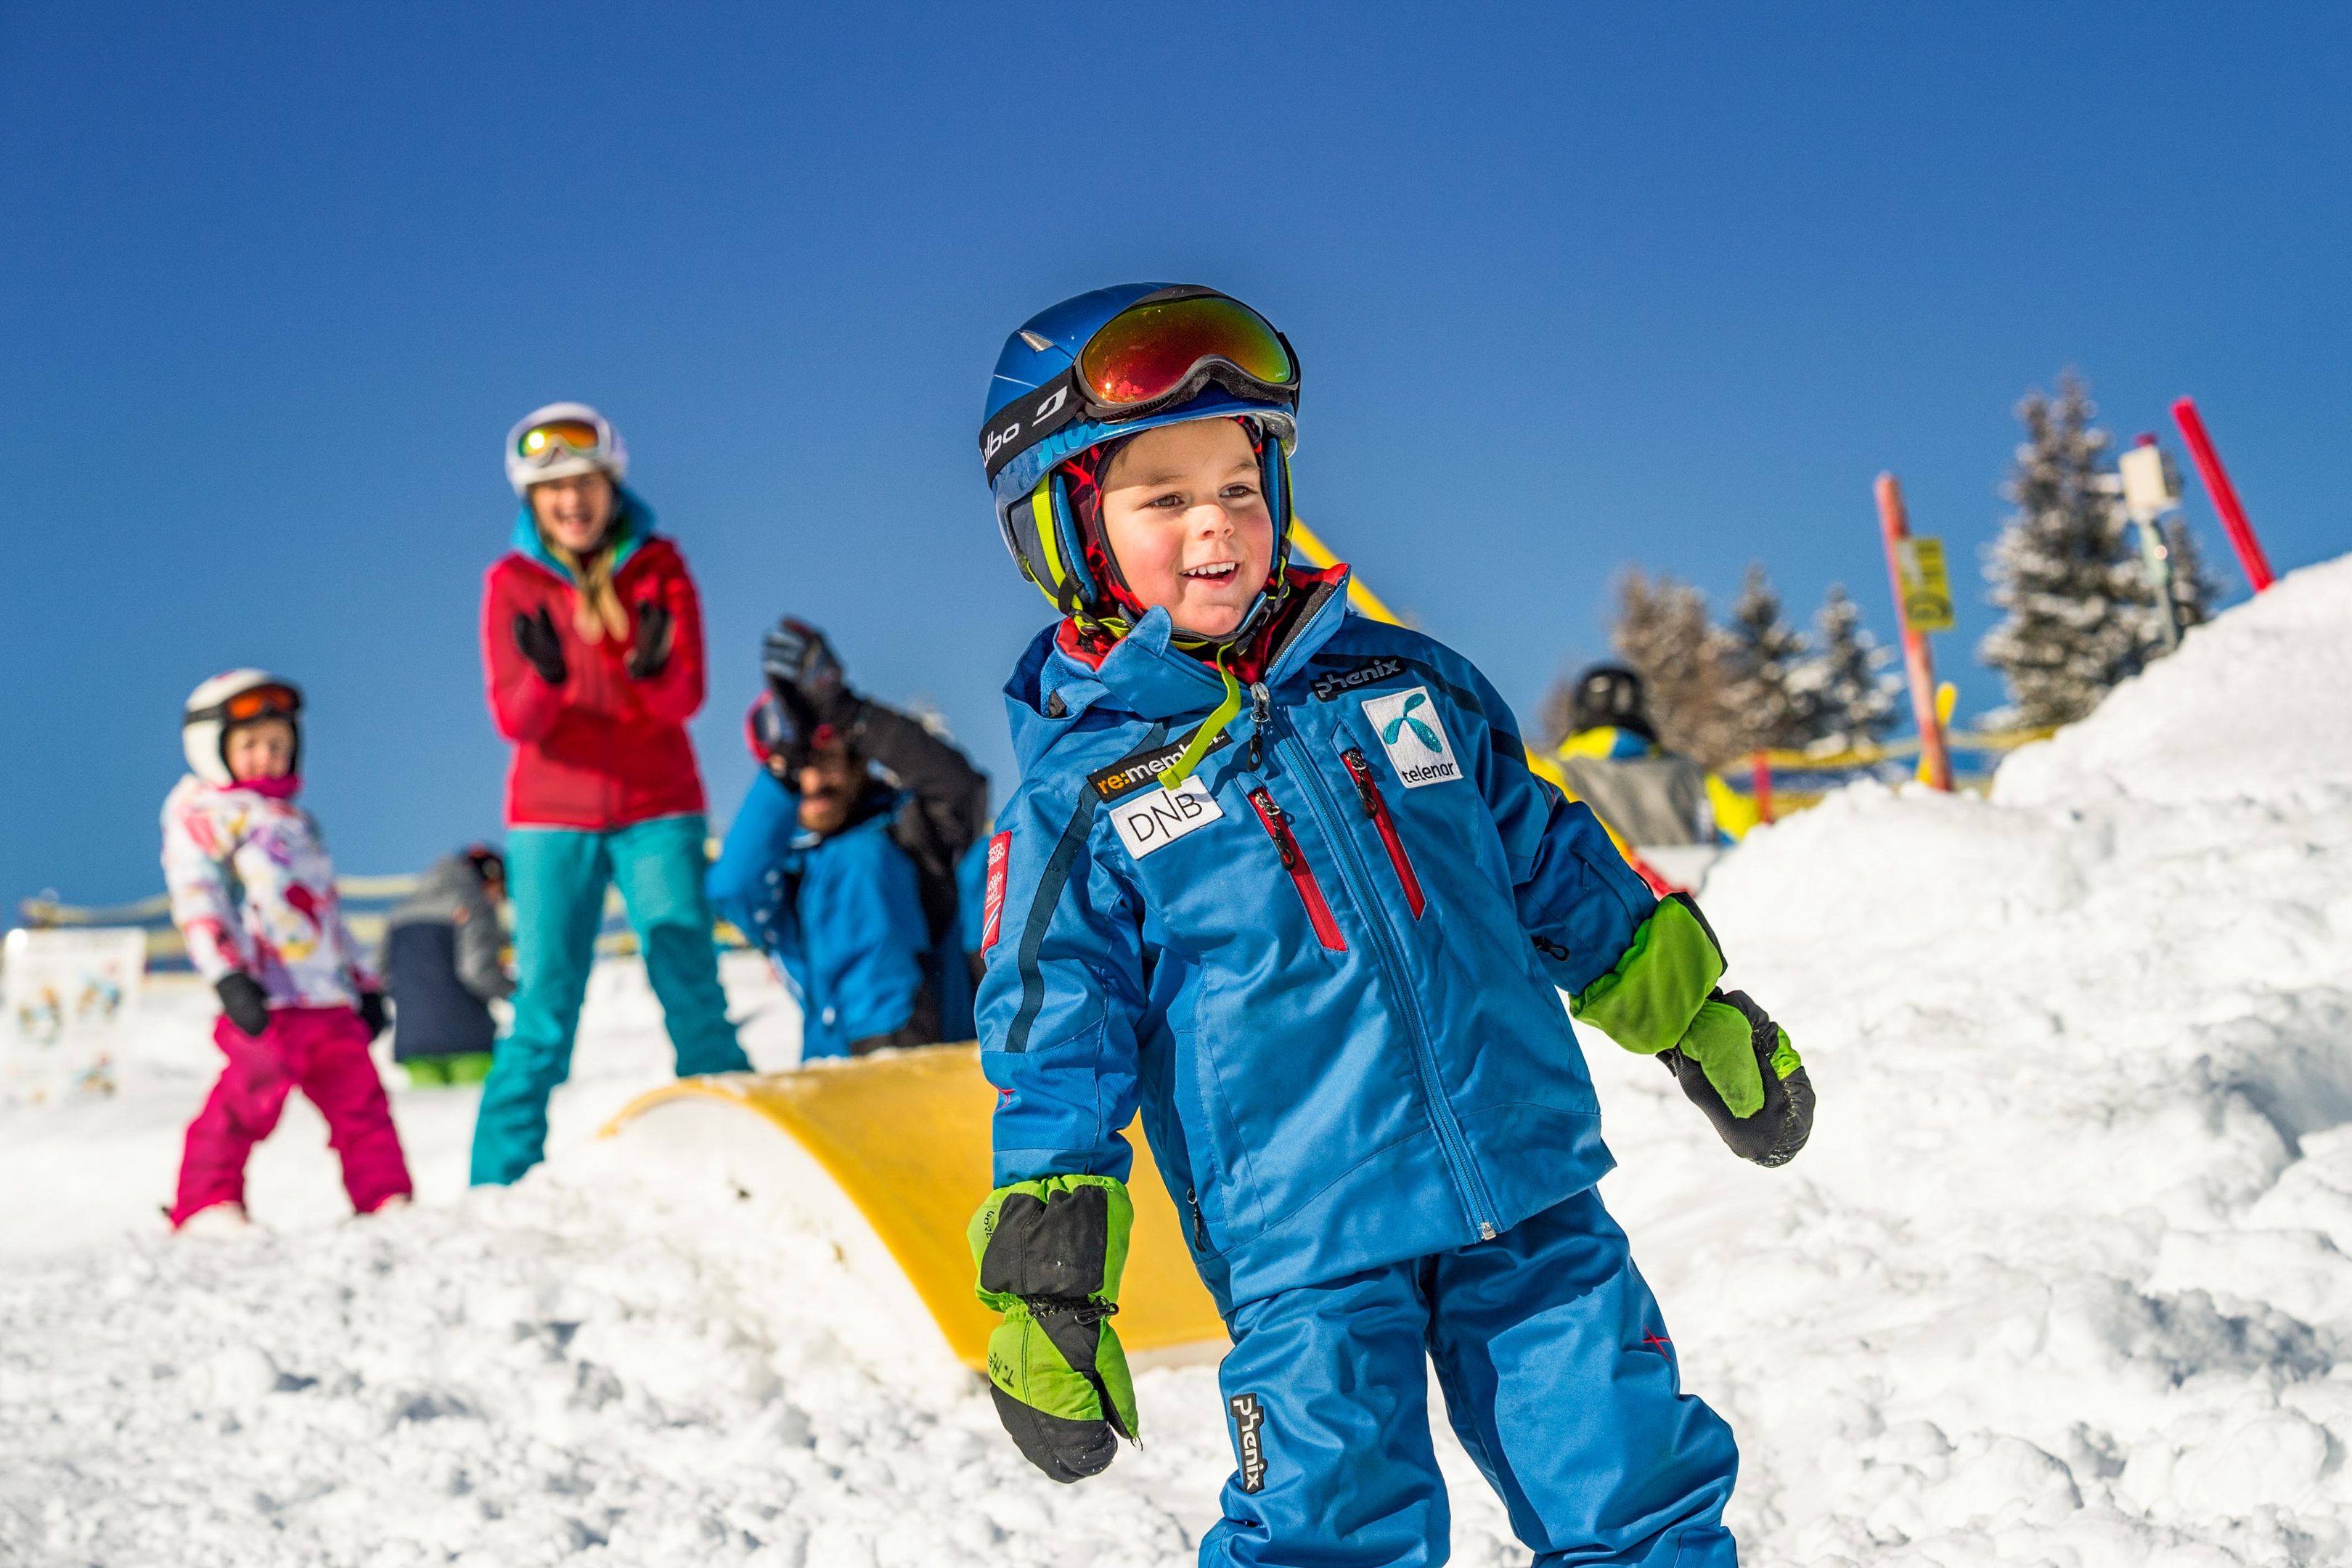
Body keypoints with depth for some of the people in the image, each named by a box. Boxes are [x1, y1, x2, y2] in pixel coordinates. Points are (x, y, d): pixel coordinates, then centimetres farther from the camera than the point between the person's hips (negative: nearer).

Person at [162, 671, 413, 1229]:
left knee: (360, 1099, 2)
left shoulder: (297, 821, 29)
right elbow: (195, 899, -6)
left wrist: (364, 982, 24)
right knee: (253, 1094, -16)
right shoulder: (198, 812, 6)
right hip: (266, 997, -7)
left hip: (330, 996, 7)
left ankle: (386, 1200, 4)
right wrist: (228, 976, -19)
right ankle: (206, 1205, -9)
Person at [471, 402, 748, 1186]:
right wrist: (546, 677, -29)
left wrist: (654, 668, -29)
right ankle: (499, 1188, 3)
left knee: (694, 996, -7)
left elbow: (684, 700, -8)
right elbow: (515, 721, -8)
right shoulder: (512, 582, -1)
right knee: (544, 1014, -6)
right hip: (552, 824, -1)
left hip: (657, 812, 1)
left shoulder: (659, 566, 1)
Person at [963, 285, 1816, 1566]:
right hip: (1304, 1248, -3)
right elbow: (1054, 1056, 1)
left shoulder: (1404, 681, 8)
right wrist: (1044, 1288, -3)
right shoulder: (1078, 797, -1)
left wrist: (1701, 1019, 21)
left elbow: (1554, 866, 19)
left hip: (1528, 1187, 3)